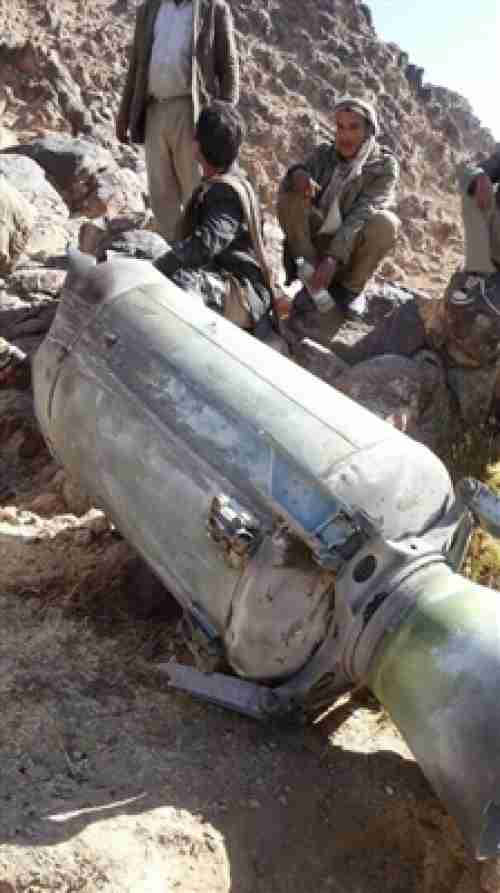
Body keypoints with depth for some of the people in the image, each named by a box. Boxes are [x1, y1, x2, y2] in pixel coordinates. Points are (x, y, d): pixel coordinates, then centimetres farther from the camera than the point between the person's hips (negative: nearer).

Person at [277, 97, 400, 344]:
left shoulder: (384, 165, -7)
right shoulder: (324, 153, 4)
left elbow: (361, 215, -23)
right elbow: (285, 188, -6)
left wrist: (333, 258, -38)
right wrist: (297, 173, -31)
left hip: (351, 251, -2)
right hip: (315, 239, 2)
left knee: (385, 222, -30)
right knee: (290, 196, -21)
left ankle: (346, 291, -12)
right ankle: (313, 281, -20)